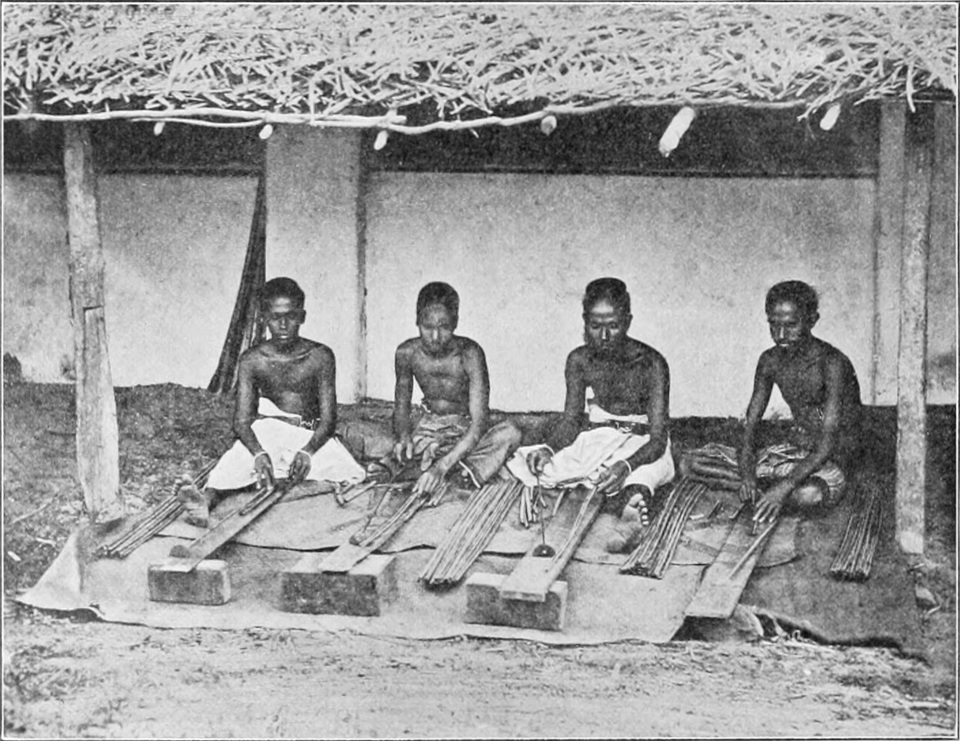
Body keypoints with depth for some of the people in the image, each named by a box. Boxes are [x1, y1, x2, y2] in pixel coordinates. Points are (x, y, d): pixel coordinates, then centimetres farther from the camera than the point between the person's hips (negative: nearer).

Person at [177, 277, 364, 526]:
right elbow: (241, 420, -9)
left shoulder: (320, 356, -3)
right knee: (240, 456, -38)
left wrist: (307, 451, -30)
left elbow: (328, 418, -8)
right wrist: (259, 453, -32)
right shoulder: (252, 360, -1)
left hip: (311, 436, 3)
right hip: (266, 432, -3)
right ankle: (206, 500, -60)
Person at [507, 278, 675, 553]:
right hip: (595, 438, 3)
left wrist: (626, 465, -43)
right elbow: (571, 419, -1)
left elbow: (658, 438, -23)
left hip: (641, 443, -3)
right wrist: (549, 448, -24)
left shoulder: (650, 363, -19)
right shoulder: (580, 360, -5)